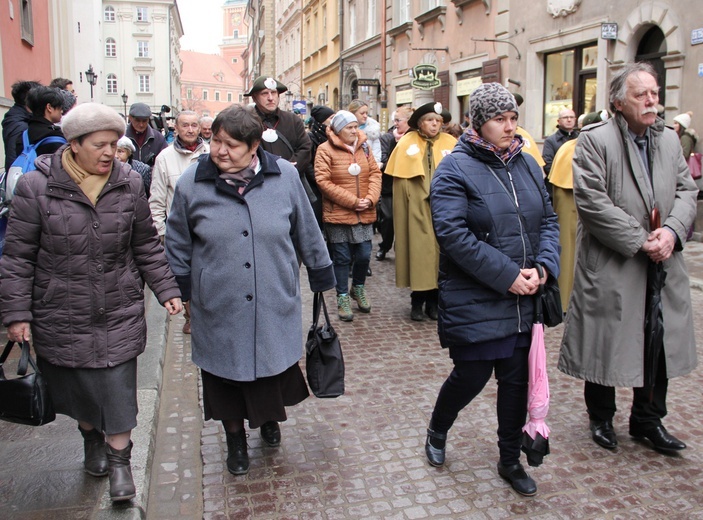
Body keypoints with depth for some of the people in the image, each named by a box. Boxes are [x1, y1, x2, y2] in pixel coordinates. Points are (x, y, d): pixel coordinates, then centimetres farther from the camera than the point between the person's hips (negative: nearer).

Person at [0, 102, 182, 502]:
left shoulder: (129, 184, -1)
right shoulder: (37, 187, -9)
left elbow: (147, 245, 7)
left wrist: (167, 289, 1)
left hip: (120, 312, 1)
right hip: (61, 315, -1)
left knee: (118, 388, 3)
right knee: (75, 386, 15)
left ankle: (119, 459, 23)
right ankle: (91, 437, 44)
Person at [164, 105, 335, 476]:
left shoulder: (284, 176, -7)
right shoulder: (192, 183, -6)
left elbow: (307, 233, 5)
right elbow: (178, 245, 6)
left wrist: (321, 275, 12)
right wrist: (179, 294, 8)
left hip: (275, 307, 0)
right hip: (219, 311, 0)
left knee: (274, 370, 15)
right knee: (226, 378, 14)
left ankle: (269, 417, 48)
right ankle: (235, 439, 41)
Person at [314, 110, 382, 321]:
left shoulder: (364, 146, 8)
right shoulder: (325, 150, -8)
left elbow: (375, 173, 8)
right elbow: (323, 181, -14)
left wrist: (370, 198, -9)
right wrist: (352, 201, -14)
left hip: (364, 214, 4)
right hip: (338, 214, -4)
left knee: (364, 255, 7)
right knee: (342, 257, 6)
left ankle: (358, 288, 34)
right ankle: (343, 297, 21)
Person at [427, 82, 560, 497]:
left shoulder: (527, 164, 10)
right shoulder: (455, 168, -10)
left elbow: (549, 219, 11)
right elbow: (454, 234, -19)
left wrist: (543, 266, -7)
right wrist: (507, 276, -20)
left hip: (524, 300, 6)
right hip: (475, 302, -5)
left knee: (517, 380, 12)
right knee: (471, 377, 6)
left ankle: (511, 460, 32)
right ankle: (437, 432, 38)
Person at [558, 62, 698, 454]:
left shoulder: (669, 140, 11)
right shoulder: (595, 141, -9)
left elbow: (687, 191, 9)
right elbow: (593, 202, -17)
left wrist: (672, 232, -11)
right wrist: (640, 241, -17)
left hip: (663, 264, 6)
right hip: (611, 265, -6)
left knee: (660, 344, 13)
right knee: (606, 344, 7)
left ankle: (648, 419, 31)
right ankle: (602, 418, 27)